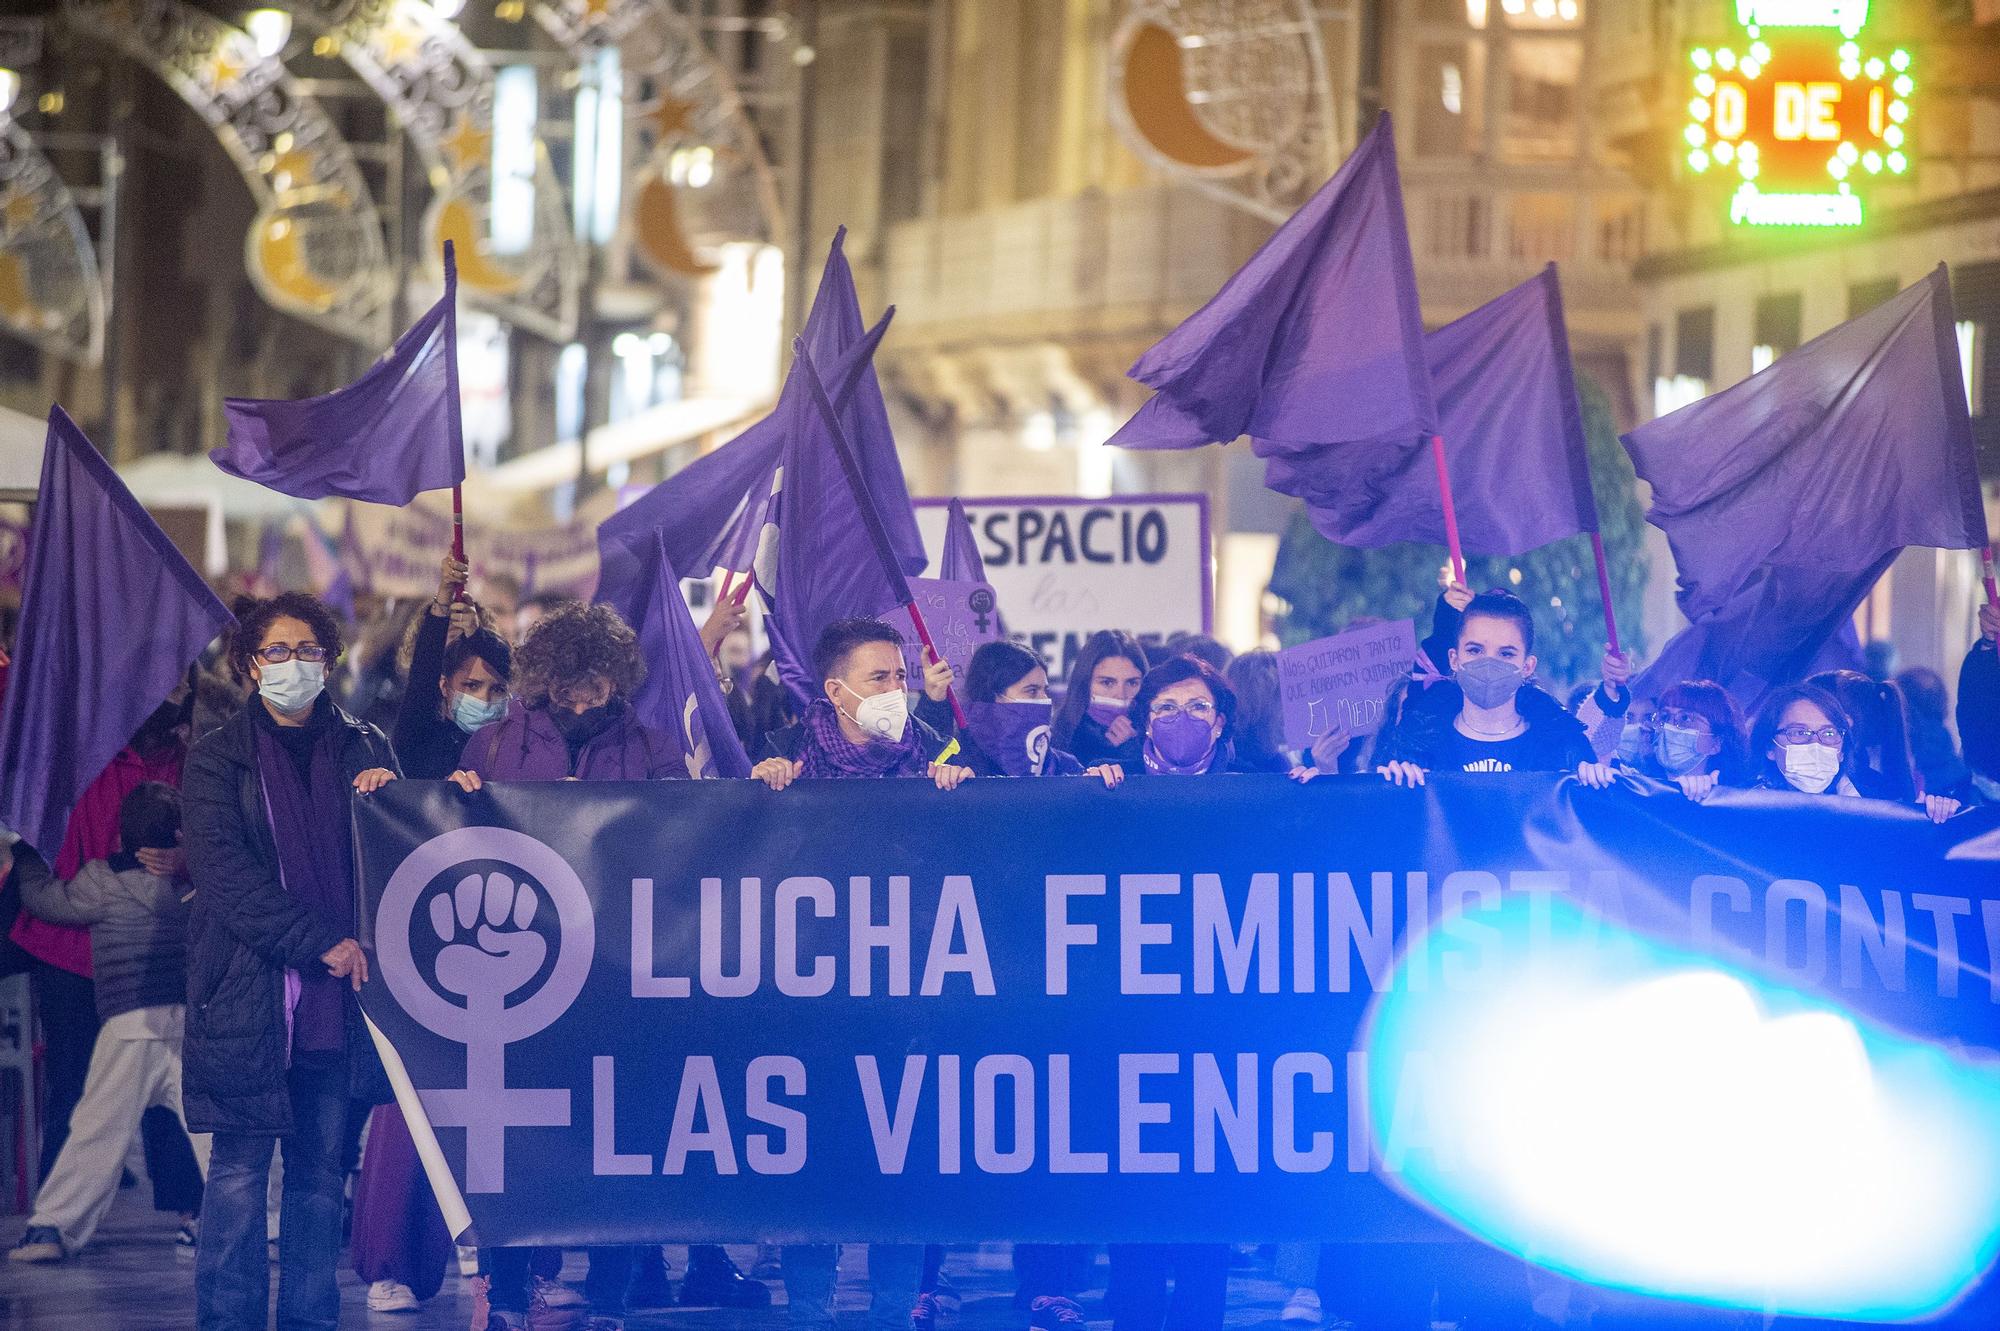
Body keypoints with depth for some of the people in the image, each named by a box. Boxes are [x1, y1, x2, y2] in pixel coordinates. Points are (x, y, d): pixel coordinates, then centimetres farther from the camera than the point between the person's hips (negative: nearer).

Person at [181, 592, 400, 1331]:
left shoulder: (363, 748, 15)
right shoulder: (218, 758, 6)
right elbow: (225, 874, -6)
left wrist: (388, 797, -11)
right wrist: (321, 943, -15)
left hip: (336, 993, 3)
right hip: (247, 990, -3)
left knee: (321, 1165, 4)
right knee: (239, 1164, -5)